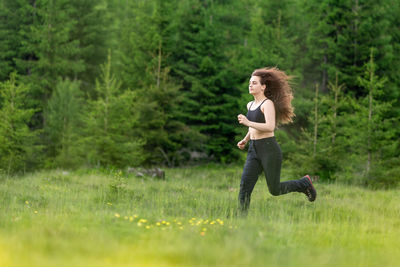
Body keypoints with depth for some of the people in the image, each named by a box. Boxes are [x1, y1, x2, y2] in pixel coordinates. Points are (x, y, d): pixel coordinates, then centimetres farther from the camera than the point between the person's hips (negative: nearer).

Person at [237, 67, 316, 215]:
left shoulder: (268, 104, -11)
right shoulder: (250, 105, 14)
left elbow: (270, 127, -24)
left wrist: (248, 123, -26)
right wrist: (245, 140, 27)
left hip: (269, 149, -7)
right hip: (253, 151, 7)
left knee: (275, 190, 3)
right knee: (244, 188, -7)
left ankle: (304, 183, 27)